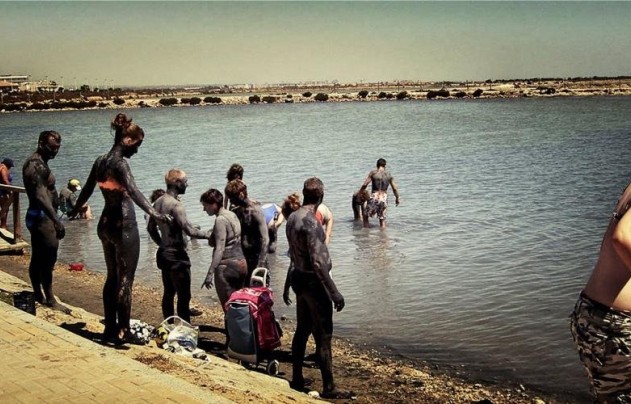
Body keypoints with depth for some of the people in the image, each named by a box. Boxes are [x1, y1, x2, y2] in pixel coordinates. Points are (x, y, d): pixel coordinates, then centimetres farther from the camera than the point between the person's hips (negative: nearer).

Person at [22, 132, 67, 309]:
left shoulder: (40, 163, 15)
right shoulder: (35, 165, -17)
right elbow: (41, 196, -28)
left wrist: (54, 218, 26)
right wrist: (56, 220, -35)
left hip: (41, 217, 11)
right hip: (41, 217, -11)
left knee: (38, 258, 14)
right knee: (48, 258, -8)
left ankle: (39, 295, 22)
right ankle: (49, 299, -4)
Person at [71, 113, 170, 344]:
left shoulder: (100, 162, 8)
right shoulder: (119, 163, -16)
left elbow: (87, 190, 23)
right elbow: (133, 191, -33)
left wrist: (75, 210, 41)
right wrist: (153, 213, -45)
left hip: (105, 224, 8)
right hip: (123, 226, -8)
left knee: (112, 277, 16)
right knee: (125, 279, -2)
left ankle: (110, 328, 21)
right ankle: (122, 331, 1)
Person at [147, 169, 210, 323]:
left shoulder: (158, 202, 9)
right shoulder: (175, 204, -18)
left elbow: (151, 228, 18)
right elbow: (189, 230, -23)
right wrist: (208, 234, -12)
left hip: (163, 253, 9)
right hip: (177, 256, -9)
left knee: (168, 293, 15)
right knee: (184, 297, -6)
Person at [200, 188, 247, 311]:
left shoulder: (220, 220, -13)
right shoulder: (232, 215, 13)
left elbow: (219, 249, -20)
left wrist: (210, 273, -22)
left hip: (227, 266, -9)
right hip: (241, 263, 9)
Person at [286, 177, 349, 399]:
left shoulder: (292, 218, 5)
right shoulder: (310, 222, -23)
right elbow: (318, 262, -26)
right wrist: (334, 292, -23)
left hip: (299, 278, 9)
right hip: (313, 281, -9)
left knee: (302, 330, 17)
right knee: (323, 337, -2)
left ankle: (297, 379, 26)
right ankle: (328, 388, 4)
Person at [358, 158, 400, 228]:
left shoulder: (373, 173, -3)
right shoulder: (388, 175, 5)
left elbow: (365, 184, -7)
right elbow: (395, 188, 6)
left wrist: (359, 192, 9)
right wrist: (397, 198, 20)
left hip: (374, 198, -3)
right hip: (384, 198, 3)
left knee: (366, 216, 14)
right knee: (382, 219, 15)